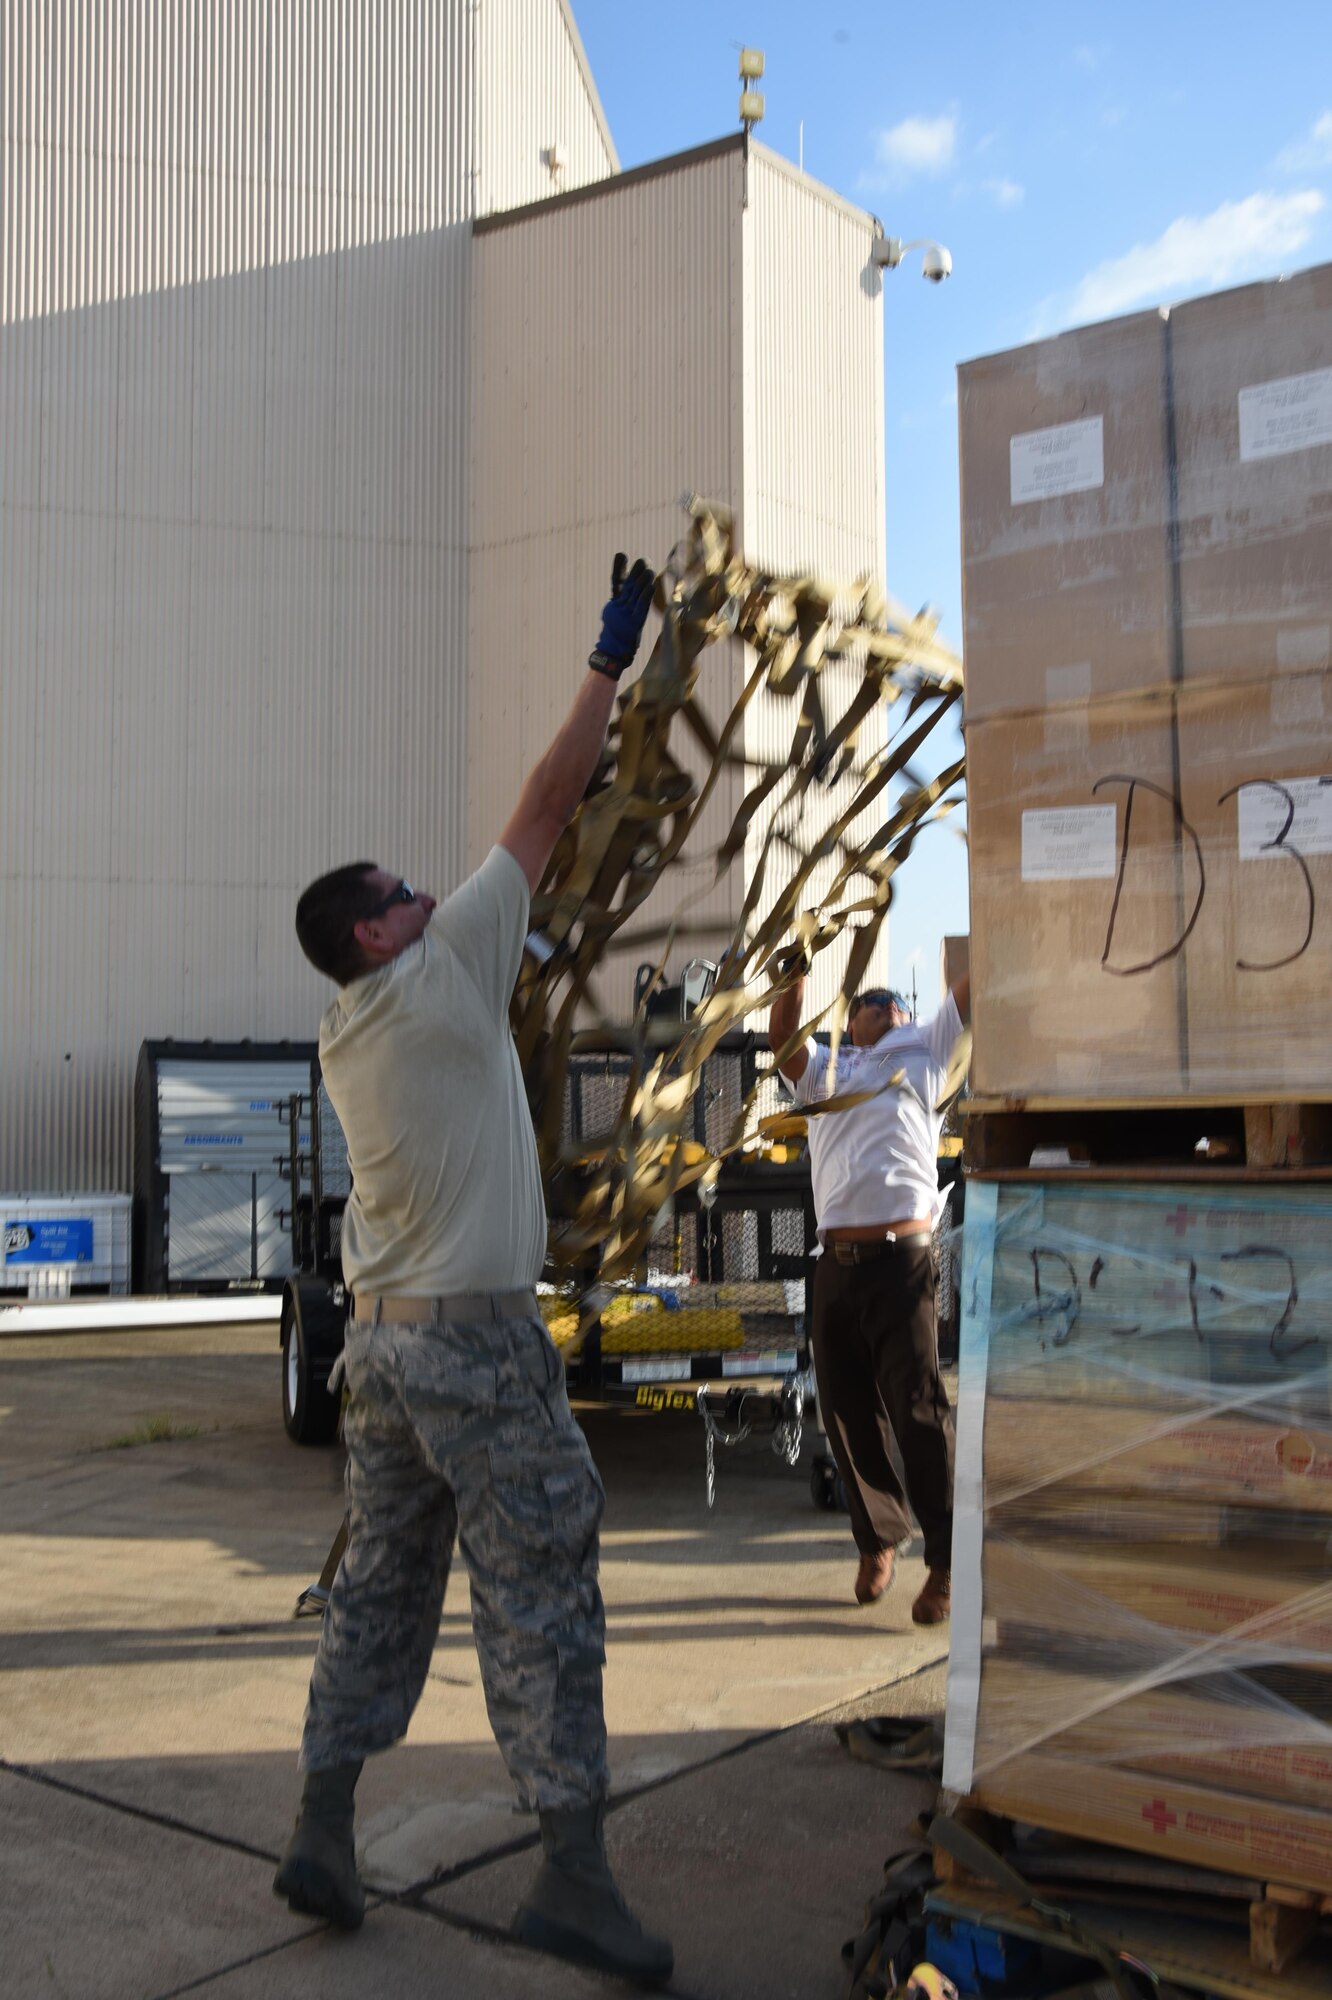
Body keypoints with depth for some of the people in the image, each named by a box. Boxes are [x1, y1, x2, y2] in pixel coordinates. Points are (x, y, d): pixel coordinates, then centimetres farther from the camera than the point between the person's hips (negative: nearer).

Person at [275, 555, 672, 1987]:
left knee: (380, 1586, 15)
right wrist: (613, 657, 2)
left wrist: (573, 806, 27)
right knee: (540, 1597, -3)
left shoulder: (345, 1039, 11)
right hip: (475, 1334, -8)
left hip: (379, 1335, 8)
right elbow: (543, 810, -6)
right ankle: (572, 1871, 2)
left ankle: (321, 1827, 20)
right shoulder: (442, 977, -10)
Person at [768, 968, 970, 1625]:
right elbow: (781, 1036, 1)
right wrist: (797, 970, -6)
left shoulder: (923, 1054, 16)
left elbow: (970, 989, 11)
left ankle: (944, 1563, -1)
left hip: (902, 1258, -3)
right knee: (848, 1414, 7)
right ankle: (877, 1539, 25)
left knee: (918, 1410, -7)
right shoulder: (822, 1070, 20)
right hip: (836, 1265, 3)